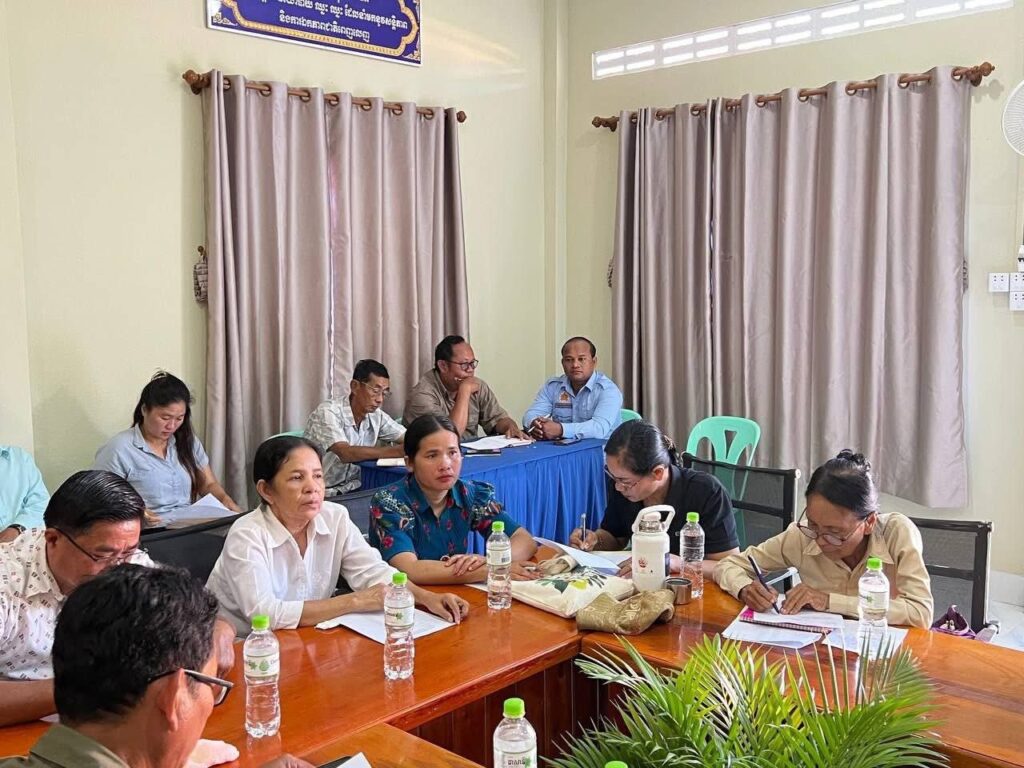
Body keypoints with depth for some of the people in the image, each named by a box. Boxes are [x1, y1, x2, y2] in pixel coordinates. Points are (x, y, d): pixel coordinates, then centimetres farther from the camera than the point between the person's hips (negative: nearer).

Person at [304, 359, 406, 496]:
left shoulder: (376, 416, 2)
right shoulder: (328, 412, -16)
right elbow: (346, 453, -30)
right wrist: (398, 451, -34)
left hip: (353, 490, 6)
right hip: (323, 493, -6)